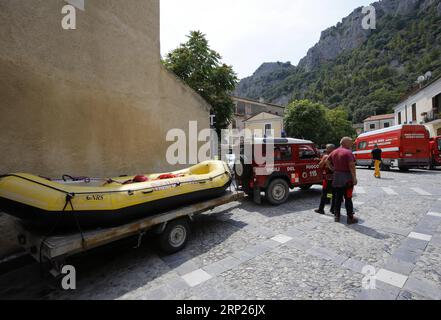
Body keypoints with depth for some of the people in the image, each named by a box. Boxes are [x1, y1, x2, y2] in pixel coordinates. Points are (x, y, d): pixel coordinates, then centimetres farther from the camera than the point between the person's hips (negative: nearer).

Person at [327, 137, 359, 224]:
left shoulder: (334, 152, 10)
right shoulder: (348, 152, -12)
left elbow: (328, 162, 16)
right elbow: (351, 166, -19)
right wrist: (354, 178, -16)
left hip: (336, 178, 6)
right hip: (347, 178, -6)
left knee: (338, 197, 12)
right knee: (348, 198, 0)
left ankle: (337, 216, 19)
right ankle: (350, 218, 8)